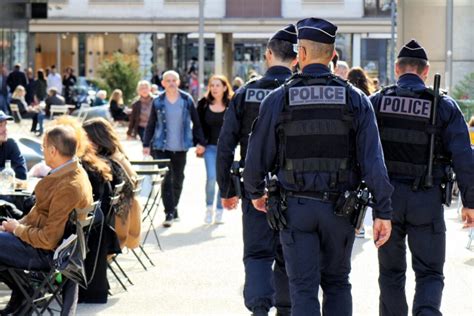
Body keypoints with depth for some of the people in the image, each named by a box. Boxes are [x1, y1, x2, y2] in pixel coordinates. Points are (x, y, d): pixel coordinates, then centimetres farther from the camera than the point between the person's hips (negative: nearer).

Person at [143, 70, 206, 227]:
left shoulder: (187, 99, 1)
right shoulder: (158, 102, 0)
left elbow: (196, 122, 6)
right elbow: (151, 125, 5)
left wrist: (200, 142, 3)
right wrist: (146, 144, 2)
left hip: (180, 147, 2)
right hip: (162, 147, -2)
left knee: (178, 179, 11)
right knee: (166, 179, -8)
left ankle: (173, 207, 31)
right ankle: (169, 213, -6)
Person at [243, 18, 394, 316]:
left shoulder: (278, 100, -4)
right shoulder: (355, 99, -2)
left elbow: (258, 155, 1)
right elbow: (373, 160, -8)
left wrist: (255, 191, 21)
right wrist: (383, 212, -5)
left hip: (295, 209, -1)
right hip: (339, 209, 1)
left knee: (304, 289, 2)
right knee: (337, 283, 18)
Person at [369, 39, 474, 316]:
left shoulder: (376, 102, 1)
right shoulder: (444, 106, -2)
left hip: (387, 197, 2)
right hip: (427, 200, -1)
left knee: (391, 272, 15)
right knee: (430, 273, 5)